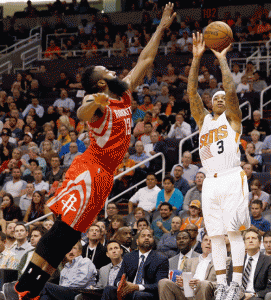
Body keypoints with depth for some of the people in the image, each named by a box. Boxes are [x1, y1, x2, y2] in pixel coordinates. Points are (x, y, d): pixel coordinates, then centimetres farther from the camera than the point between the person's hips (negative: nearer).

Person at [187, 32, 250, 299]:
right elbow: (192, 91, 8)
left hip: (232, 179, -5)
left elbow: (231, 91, -8)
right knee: (216, 235, 2)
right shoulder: (203, 119, 19)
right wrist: (197, 57, 2)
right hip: (210, 182, 5)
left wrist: (222, 59, -1)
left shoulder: (232, 118, 9)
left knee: (233, 231, -11)